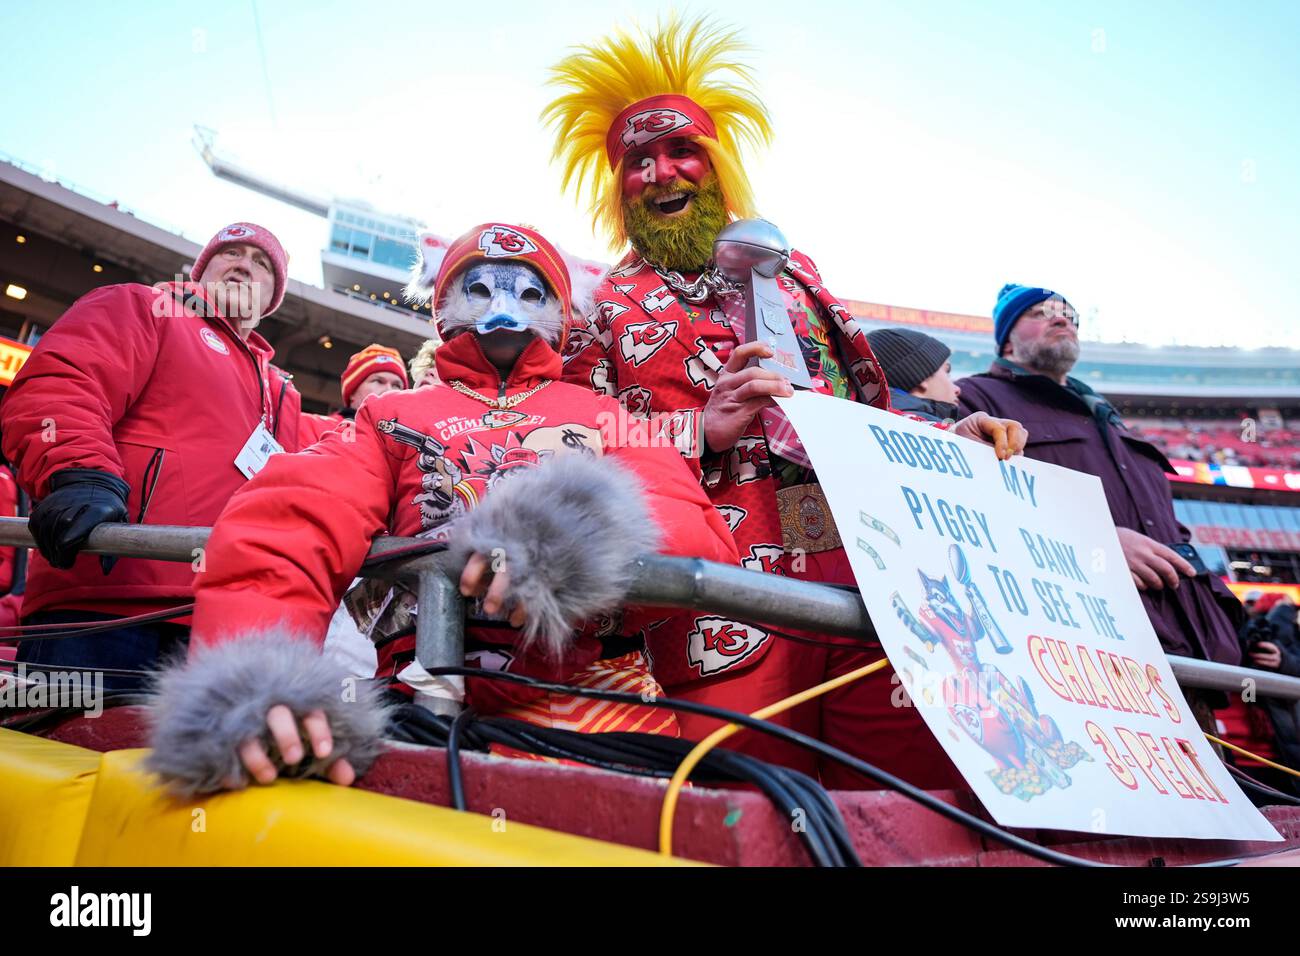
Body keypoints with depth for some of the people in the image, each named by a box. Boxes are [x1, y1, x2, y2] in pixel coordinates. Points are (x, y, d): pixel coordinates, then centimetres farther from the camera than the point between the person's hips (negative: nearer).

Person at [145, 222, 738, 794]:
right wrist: (255, 674, -19)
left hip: (601, 719, 1)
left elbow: (706, 541, 4)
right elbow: (288, 525, 2)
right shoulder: (394, 416, 21)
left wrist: (589, 541, -18)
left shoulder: (605, 418, 20)